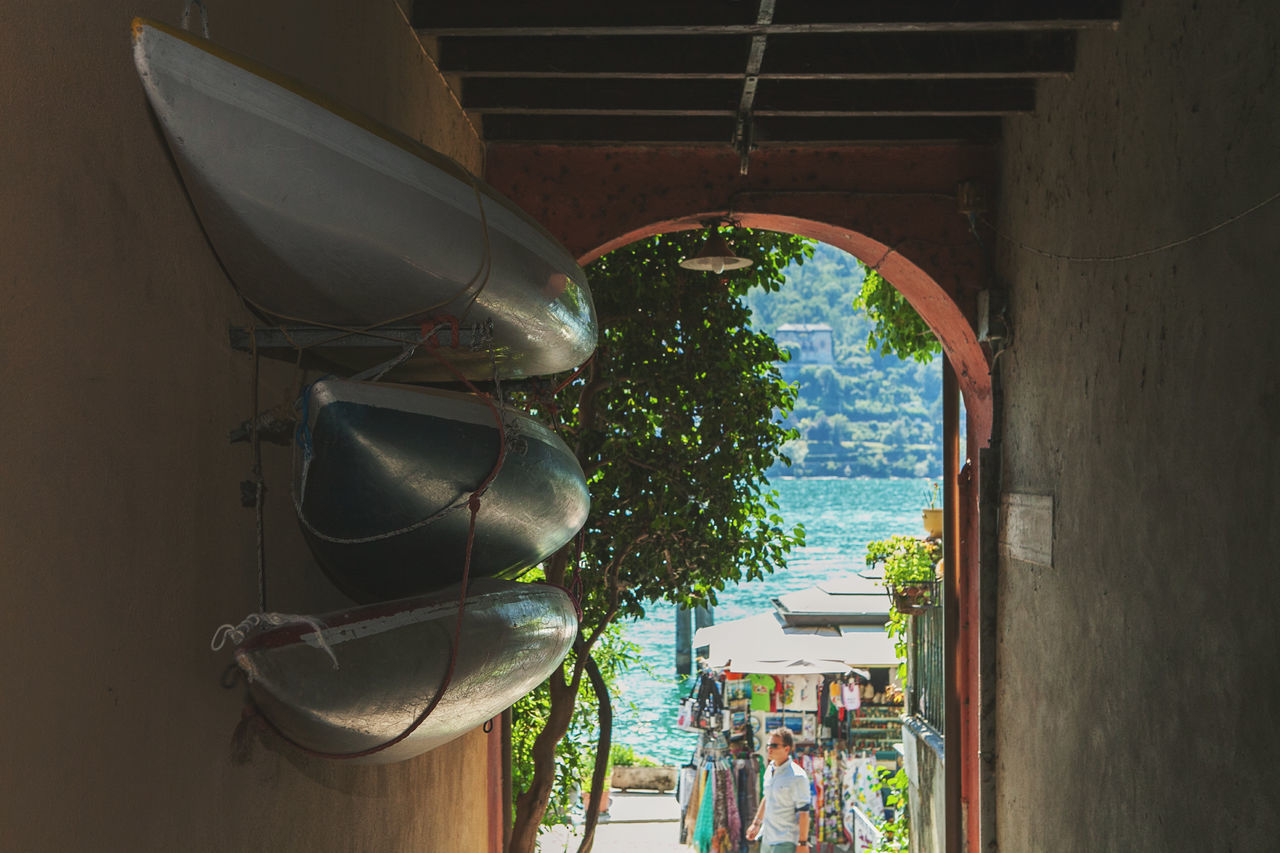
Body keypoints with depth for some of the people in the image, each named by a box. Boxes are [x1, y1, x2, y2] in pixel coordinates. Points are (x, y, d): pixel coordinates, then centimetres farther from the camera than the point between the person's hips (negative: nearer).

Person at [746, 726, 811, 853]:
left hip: (786, 841, -9)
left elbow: (803, 812, -17)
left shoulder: (797, 776, -17)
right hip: (767, 837, 9)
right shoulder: (770, 770, 9)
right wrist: (756, 823, 29)